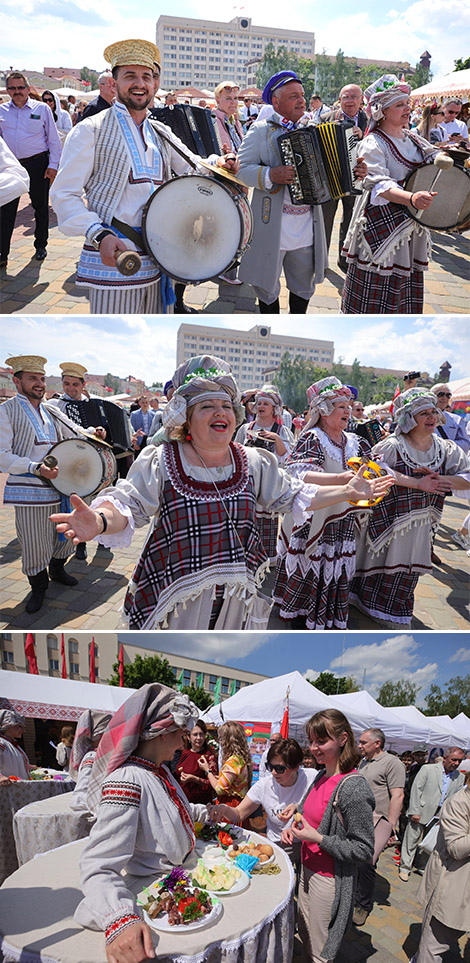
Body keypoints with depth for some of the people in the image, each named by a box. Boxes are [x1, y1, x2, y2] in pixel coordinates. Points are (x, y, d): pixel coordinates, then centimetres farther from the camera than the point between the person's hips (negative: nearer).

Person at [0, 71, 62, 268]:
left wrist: (53, 165, -4)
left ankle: (41, 246, 26)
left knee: (41, 206, 9)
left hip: (38, 164, -2)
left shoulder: (41, 108, 1)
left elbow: (54, 140, 2)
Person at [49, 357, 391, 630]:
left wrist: (347, 492, 4)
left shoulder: (253, 462, 3)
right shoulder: (162, 462, -10)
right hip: (180, 591, -4)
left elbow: (293, 496, 11)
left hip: (235, 591, 4)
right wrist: (100, 520, -41)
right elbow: (128, 505, -18)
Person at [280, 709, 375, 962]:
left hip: (330, 882, -8)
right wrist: (296, 829, 0)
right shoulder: (322, 776, 2)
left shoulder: (353, 787, -25)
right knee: (304, 934, 22)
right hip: (308, 870, 8)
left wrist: (318, 839, -26)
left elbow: (364, 850, -23)